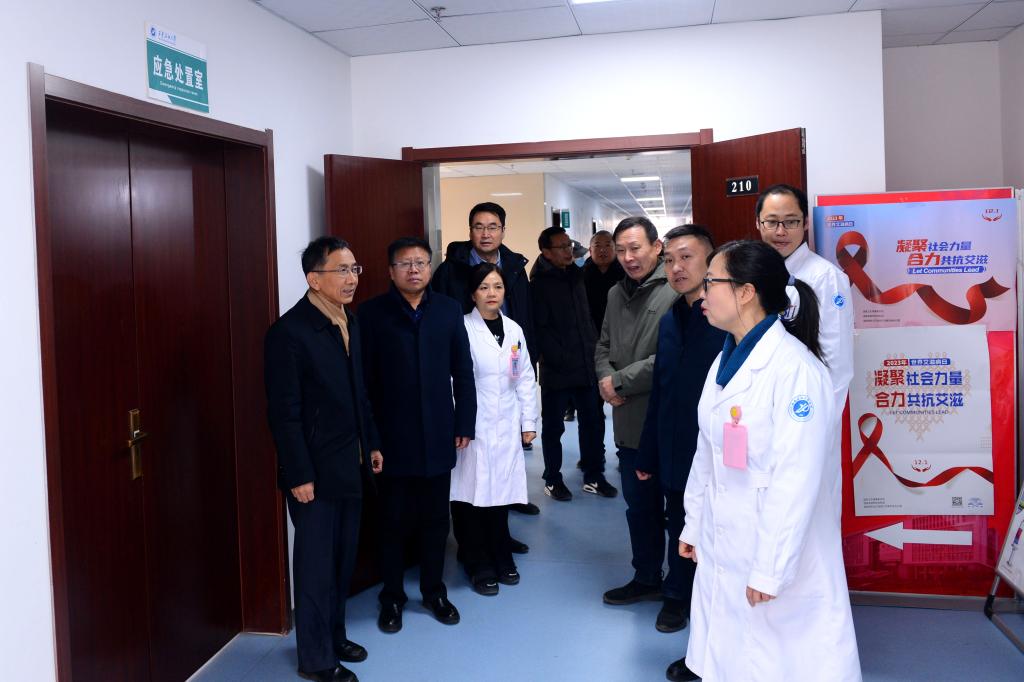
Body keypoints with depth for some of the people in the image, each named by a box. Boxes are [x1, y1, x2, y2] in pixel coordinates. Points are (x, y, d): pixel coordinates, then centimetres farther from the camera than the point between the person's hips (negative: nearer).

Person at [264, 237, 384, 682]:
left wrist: (371, 444, 13)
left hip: (350, 466, 7)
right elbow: (284, 412, -17)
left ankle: (334, 635, 36)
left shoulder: (348, 322, 6)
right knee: (316, 563, 7)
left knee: (343, 559, 17)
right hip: (315, 471, -7)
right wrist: (299, 475, -17)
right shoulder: (289, 332, -17)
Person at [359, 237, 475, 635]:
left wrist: (464, 423, 2)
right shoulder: (372, 313, -4)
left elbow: (463, 372, 5)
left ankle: (434, 590, 30)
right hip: (392, 437, -2)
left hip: (438, 435, 2)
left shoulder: (448, 310, 3)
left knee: (435, 519, 13)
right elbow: (364, 379, -5)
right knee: (394, 520, 9)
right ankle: (392, 597, 26)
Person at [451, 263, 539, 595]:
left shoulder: (514, 330, 9)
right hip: (474, 425, -4)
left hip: (506, 426, 4)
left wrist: (529, 421, 10)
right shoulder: (463, 328, -7)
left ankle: (501, 558, 25)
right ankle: (479, 565, 16)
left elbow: (525, 378, 12)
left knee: (502, 490, 7)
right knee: (475, 493, 0)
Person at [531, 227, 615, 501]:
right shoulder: (540, 284, -7)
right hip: (557, 371, -6)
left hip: (587, 366, 6)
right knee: (554, 427, 6)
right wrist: (563, 360, -16)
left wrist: (595, 352, 7)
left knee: (593, 422, 9)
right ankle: (553, 480, 19)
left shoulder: (576, 276, 14)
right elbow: (540, 330, -13)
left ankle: (593, 477, 21)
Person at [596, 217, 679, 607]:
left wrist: (620, 382, -14)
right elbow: (603, 348, 18)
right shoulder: (617, 294, 11)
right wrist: (605, 379, -3)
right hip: (629, 422, 8)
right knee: (638, 504, 19)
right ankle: (646, 579, 35)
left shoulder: (676, 292, -15)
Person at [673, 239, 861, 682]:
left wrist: (771, 568, -20)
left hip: (778, 547, -7)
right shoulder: (725, 360, 6)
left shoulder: (796, 369, -20)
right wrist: (693, 524, 16)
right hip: (720, 541, 7)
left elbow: (796, 480, -22)